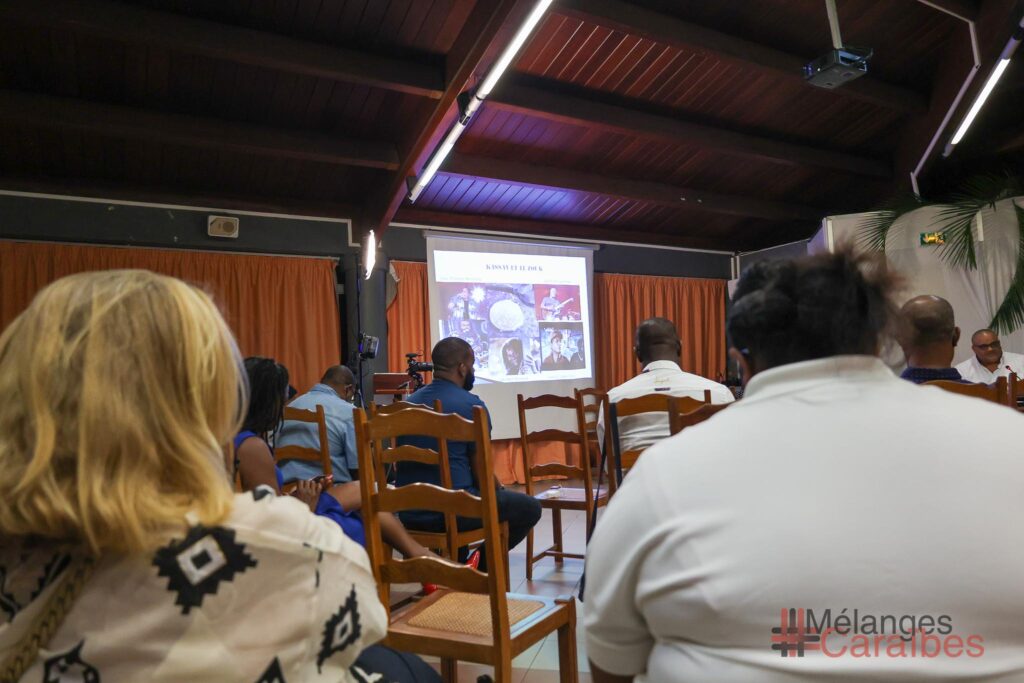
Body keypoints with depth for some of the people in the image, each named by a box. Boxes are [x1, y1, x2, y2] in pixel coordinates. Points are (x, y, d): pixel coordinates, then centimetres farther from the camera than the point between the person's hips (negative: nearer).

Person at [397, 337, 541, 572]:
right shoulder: (471, 405, -10)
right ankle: (484, 568, 14)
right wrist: (500, 490, 15)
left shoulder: (410, 402, 10)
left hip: (409, 510, 7)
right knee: (530, 507, 10)